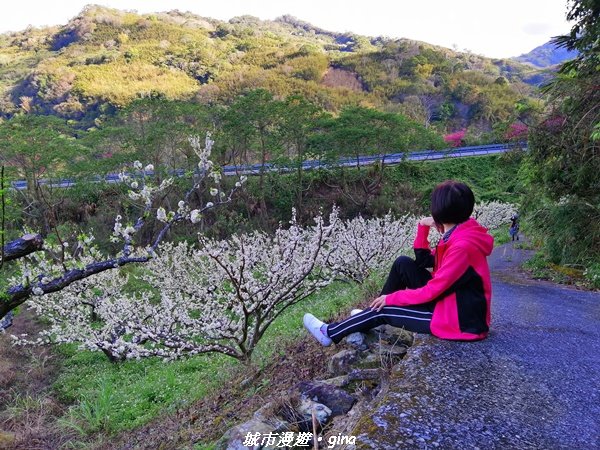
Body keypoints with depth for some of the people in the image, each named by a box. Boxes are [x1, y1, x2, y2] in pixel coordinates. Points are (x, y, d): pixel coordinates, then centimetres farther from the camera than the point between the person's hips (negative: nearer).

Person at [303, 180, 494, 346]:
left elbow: (431, 291, -24)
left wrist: (391, 298, -13)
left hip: (460, 320, -8)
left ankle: (331, 333, 13)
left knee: (386, 309, -5)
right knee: (403, 264, 1)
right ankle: (370, 316, 15)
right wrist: (423, 226, -5)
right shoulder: (458, 234, 1)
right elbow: (423, 261, 8)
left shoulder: (462, 246, -28)